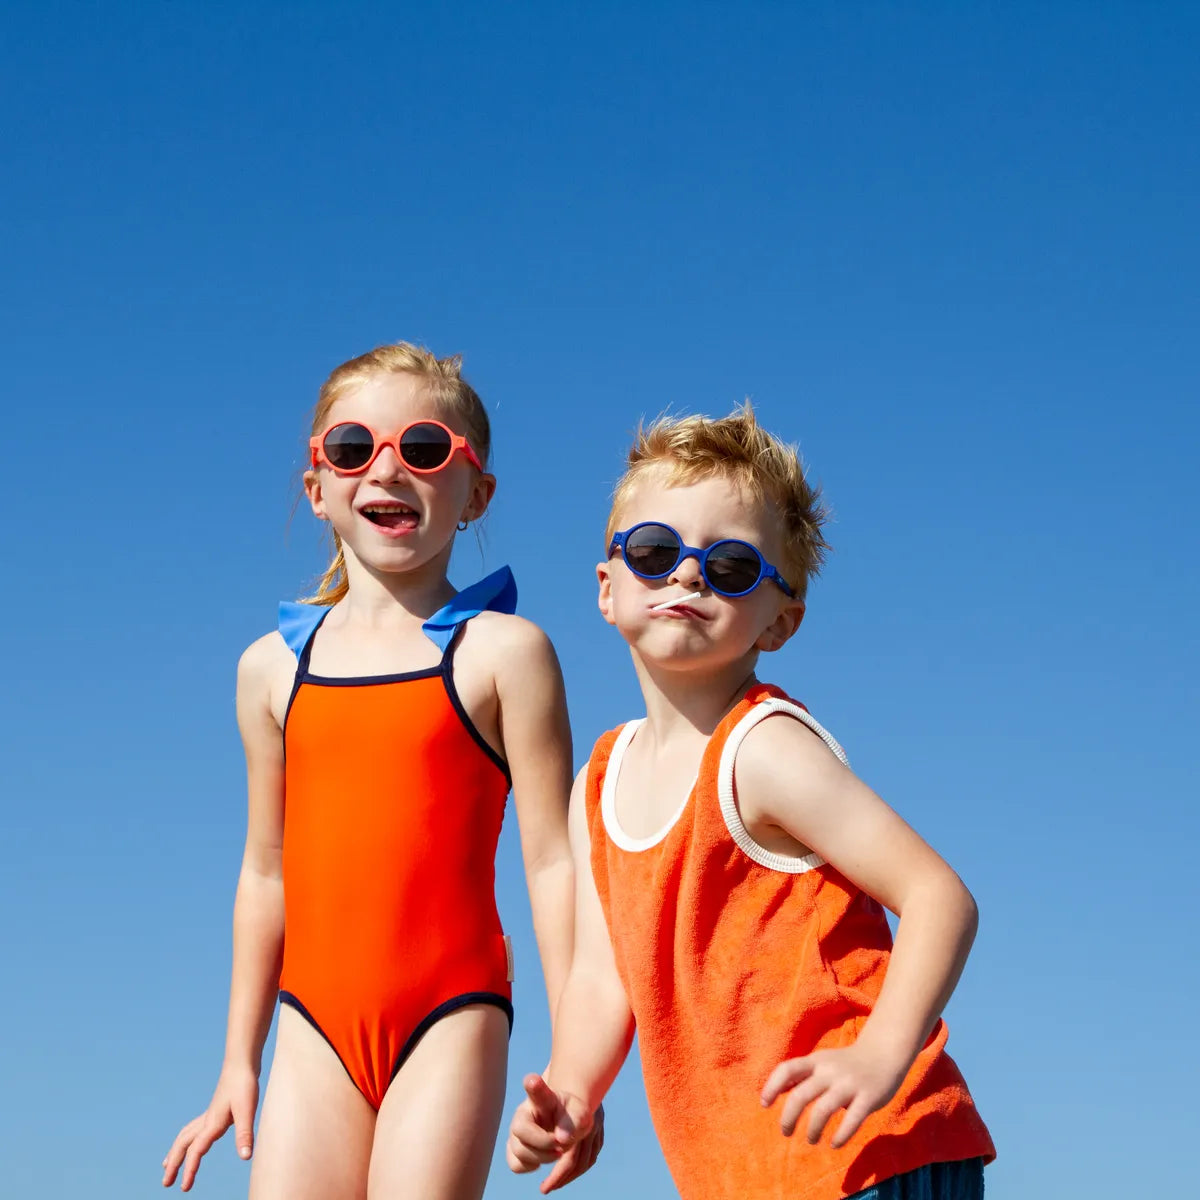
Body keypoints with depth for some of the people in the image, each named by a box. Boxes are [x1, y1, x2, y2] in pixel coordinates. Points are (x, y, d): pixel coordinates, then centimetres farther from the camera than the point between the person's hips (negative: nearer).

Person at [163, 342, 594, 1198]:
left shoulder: (502, 652, -1)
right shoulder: (273, 665, 12)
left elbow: (552, 860, -4)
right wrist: (240, 1062, 19)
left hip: (449, 1016, -4)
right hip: (318, 1027, 4)